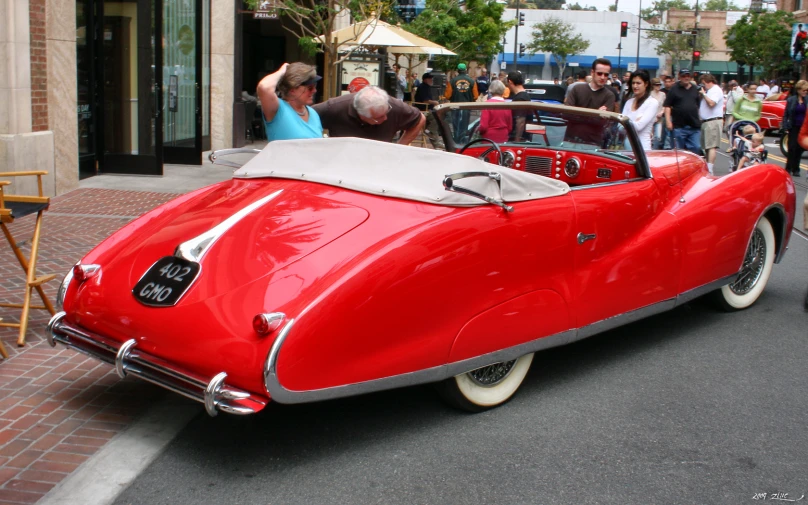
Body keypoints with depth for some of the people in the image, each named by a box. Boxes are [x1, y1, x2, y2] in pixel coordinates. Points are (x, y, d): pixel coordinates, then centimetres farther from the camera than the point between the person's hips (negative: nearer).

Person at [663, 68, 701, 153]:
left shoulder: (695, 89, 13)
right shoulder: (674, 89, -1)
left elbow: (698, 105, 20)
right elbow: (667, 106, -5)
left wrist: (699, 120, 16)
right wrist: (668, 121, -14)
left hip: (694, 126, 4)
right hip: (679, 126, -3)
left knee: (696, 148, 0)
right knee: (679, 150, 4)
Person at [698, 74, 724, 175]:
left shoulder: (716, 90, -8)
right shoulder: (709, 90, 21)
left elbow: (711, 103, -22)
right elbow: (703, 103, 25)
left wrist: (703, 94, -10)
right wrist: (700, 95, 10)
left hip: (713, 122, -10)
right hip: (705, 121, 10)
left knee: (711, 146, -15)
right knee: (706, 146, 13)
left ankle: (709, 170, -21)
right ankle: (707, 167, 21)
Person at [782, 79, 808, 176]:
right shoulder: (791, 100, 0)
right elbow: (785, 115, 2)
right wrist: (785, 127, -6)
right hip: (794, 128, -1)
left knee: (799, 149, 6)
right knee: (792, 148, -1)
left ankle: (795, 169, 14)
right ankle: (788, 168, 8)